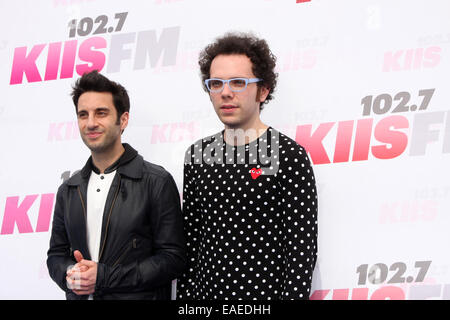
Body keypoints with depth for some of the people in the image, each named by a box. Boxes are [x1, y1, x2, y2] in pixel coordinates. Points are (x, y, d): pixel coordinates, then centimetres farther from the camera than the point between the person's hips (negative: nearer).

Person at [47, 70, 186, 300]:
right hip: (79, 296, 5)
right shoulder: (68, 191, 8)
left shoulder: (157, 182, -9)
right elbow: (56, 254, 12)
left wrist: (103, 277, -19)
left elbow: (173, 258, -13)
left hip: (138, 297, -4)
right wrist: (70, 275, -11)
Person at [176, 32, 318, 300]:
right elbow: (190, 238, 12)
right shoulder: (198, 156, 8)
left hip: (264, 294, -5)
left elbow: (302, 247, -12)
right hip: (206, 292, 5)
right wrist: (184, 296, 6)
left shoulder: (289, 156, -9)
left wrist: (293, 296, -19)